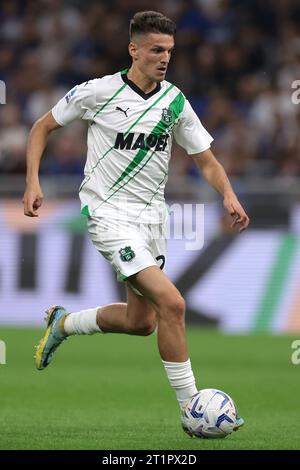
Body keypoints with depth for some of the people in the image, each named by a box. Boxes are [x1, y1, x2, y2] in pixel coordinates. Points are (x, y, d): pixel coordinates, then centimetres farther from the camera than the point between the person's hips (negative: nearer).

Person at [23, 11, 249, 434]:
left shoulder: (174, 101, 2)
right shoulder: (99, 92, -10)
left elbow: (207, 162, 7)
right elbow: (42, 128, 3)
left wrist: (228, 195, -12)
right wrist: (33, 182, -8)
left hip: (152, 216, 6)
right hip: (110, 213, -6)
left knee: (141, 322, 13)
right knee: (171, 303, -20)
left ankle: (62, 324, 39)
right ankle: (191, 409, -12)